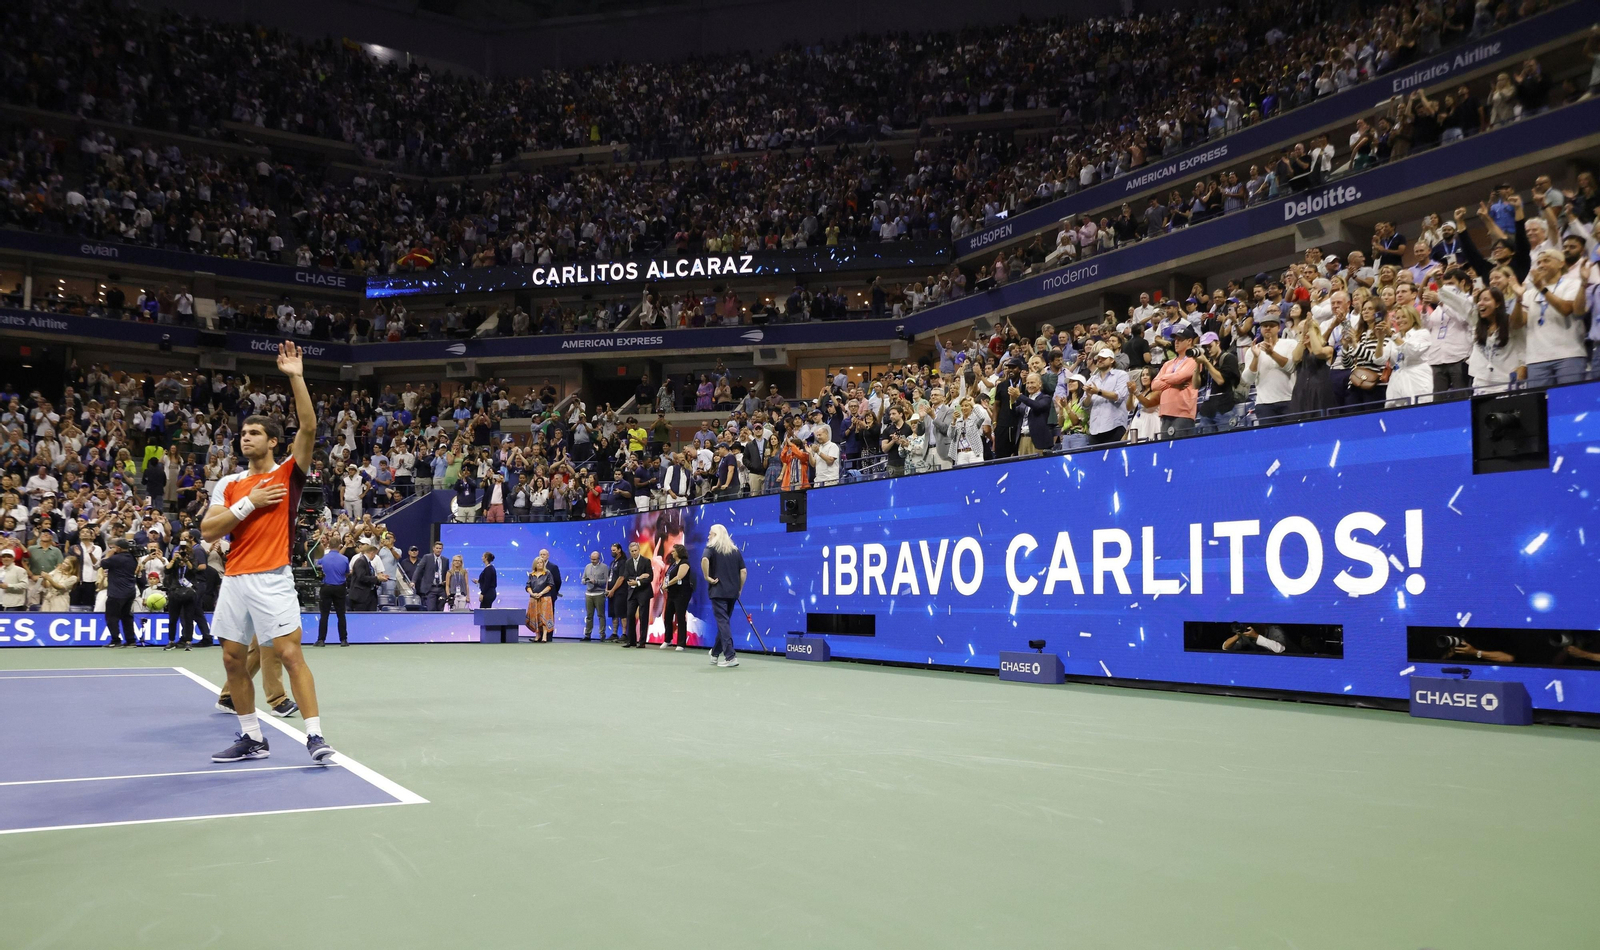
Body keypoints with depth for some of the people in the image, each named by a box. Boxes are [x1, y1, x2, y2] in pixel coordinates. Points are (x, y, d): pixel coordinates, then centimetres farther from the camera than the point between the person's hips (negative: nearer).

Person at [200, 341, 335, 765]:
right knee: (233, 659, 9)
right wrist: (248, 504, -8)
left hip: (272, 579, -6)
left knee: (290, 654, -11)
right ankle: (252, 738, 21)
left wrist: (296, 378, -20)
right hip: (234, 580, 6)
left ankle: (315, 737, -9)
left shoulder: (288, 473, 0)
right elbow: (207, 531, 3)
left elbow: (308, 428, -14)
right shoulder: (228, 484, 13)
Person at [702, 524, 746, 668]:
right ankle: (715, 653, 28)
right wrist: (739, 589, 13)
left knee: (723, 622, -5)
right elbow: (743, 571, 7)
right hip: (732, 592, 5)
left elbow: (705, 560, -24)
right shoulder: (735, 550, 13)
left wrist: (707, 577, -13)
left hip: (718, 591, -5)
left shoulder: (711, 548, -2)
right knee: (724, 622, 17)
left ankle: (730, 656, -12)